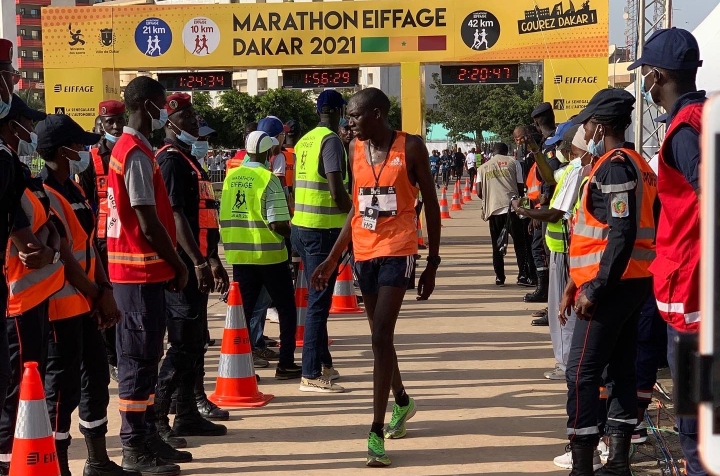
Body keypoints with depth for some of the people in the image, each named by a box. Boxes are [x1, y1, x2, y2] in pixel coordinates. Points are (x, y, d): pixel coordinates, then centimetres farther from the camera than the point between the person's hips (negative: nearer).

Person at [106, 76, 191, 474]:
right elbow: (149, 224, -19)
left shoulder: (127, 149, 15)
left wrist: (168, 263, 15)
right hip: (141, 270, -10)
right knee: (139, 357, -5)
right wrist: (177, 265, -9)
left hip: (141, 268, 10)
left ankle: (147, 437, 21)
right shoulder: (137, 154, -16)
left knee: (146, 355, 14)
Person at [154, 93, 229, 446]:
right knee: (184, 342, -9)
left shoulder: (190, 158, 19)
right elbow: (175, 215, -20)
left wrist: (213, 260, 24)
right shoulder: (170, 159, -12)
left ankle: (187, 414, 20)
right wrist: (198, 262, -24)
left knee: (195, 341, 13)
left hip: (196, 263, 10)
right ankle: (155, 417, -6)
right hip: (183, 265, -10)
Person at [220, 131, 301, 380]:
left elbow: (223, 218, 8)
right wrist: (291, 232, 1)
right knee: (286, 309, 10)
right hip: (269, 255, -5)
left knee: (243, 310, 10)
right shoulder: (269, 179, -13)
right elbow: (278, 224, -18)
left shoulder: (231, 177, 4)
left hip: (239, 254, 5)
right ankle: (285, 364, 11)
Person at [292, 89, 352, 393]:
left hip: (301, 227, 8)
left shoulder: (304, 141, 11)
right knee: (319, 302, -5)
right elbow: (337, 190, -19)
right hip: (323, 229, -8)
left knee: (318, 297, 19)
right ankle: (311, 375, -3)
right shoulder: (331, 141, -12)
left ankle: (323, 362, 29)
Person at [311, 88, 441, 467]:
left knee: (381, 338, -14)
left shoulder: (410, 147, -7)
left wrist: (433, 263, -3)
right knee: (381, 337, 16)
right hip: (364, 252, 6)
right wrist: (332, 260, 10)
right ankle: (402, 401, 41)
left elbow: (431, 205, -2)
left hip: (397, 250, -5)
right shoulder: (355, 149, 7)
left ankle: (377, 432, -11)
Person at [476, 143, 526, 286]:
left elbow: (479, 192, 7)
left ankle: (500, 277, 9)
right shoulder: (513, 162, 9)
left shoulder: (483, 167, 14)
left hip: (493, 209, 2)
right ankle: (522, 274, -4)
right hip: (512, 207, -1)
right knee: (519, 243, 5)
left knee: (497, 246, 10)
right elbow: (520, 187, 7)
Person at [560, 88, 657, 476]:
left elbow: (622, 233, -23)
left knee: (582, 373, -7)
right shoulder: (638, 166, 17)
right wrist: (577, 282, 21)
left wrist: (594, 288, -22)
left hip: (612, 285, -10)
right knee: (620, 369, 12)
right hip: (633, 283, 10)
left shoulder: (614, 166, -14)